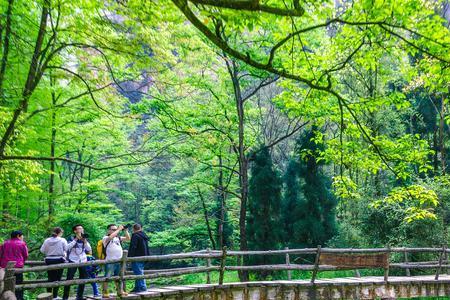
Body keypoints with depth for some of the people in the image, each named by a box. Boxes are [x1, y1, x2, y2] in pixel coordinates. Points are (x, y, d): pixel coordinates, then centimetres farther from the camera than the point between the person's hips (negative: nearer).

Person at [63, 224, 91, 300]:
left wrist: (84, 241, -15)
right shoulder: (72, 239, -2)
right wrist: (76, 239, -20)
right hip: (73, 261, -4)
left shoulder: (85, 239, 8)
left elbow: (89, 249, -4)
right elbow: (67, 247, -20)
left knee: (83, 279, 7)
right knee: (69, 279, -7)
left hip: (83, 261, 4)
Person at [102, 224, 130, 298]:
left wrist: (125, 230, 1)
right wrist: (119, 229, -20)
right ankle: (105, 293, 2)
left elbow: (128, 238, 13)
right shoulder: (105, 238, -4)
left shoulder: (118, 238, 15)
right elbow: (110, 237, -26)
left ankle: (120, 291, 24)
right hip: (110, 261, -6)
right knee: (107, 277, -2)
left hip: (119, 261, 6)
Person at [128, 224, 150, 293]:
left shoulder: (135, 236, -12)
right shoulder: (144, 236, 16)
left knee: (138, 272, -6)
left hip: (137, 257, -9)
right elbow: (147, 248, 21)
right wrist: (147, 256, 25)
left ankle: (142, 287, -7)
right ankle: (137, 287, 18)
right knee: (140, 272, 14)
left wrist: (130, 257, -16)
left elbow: (132, 247, -17)